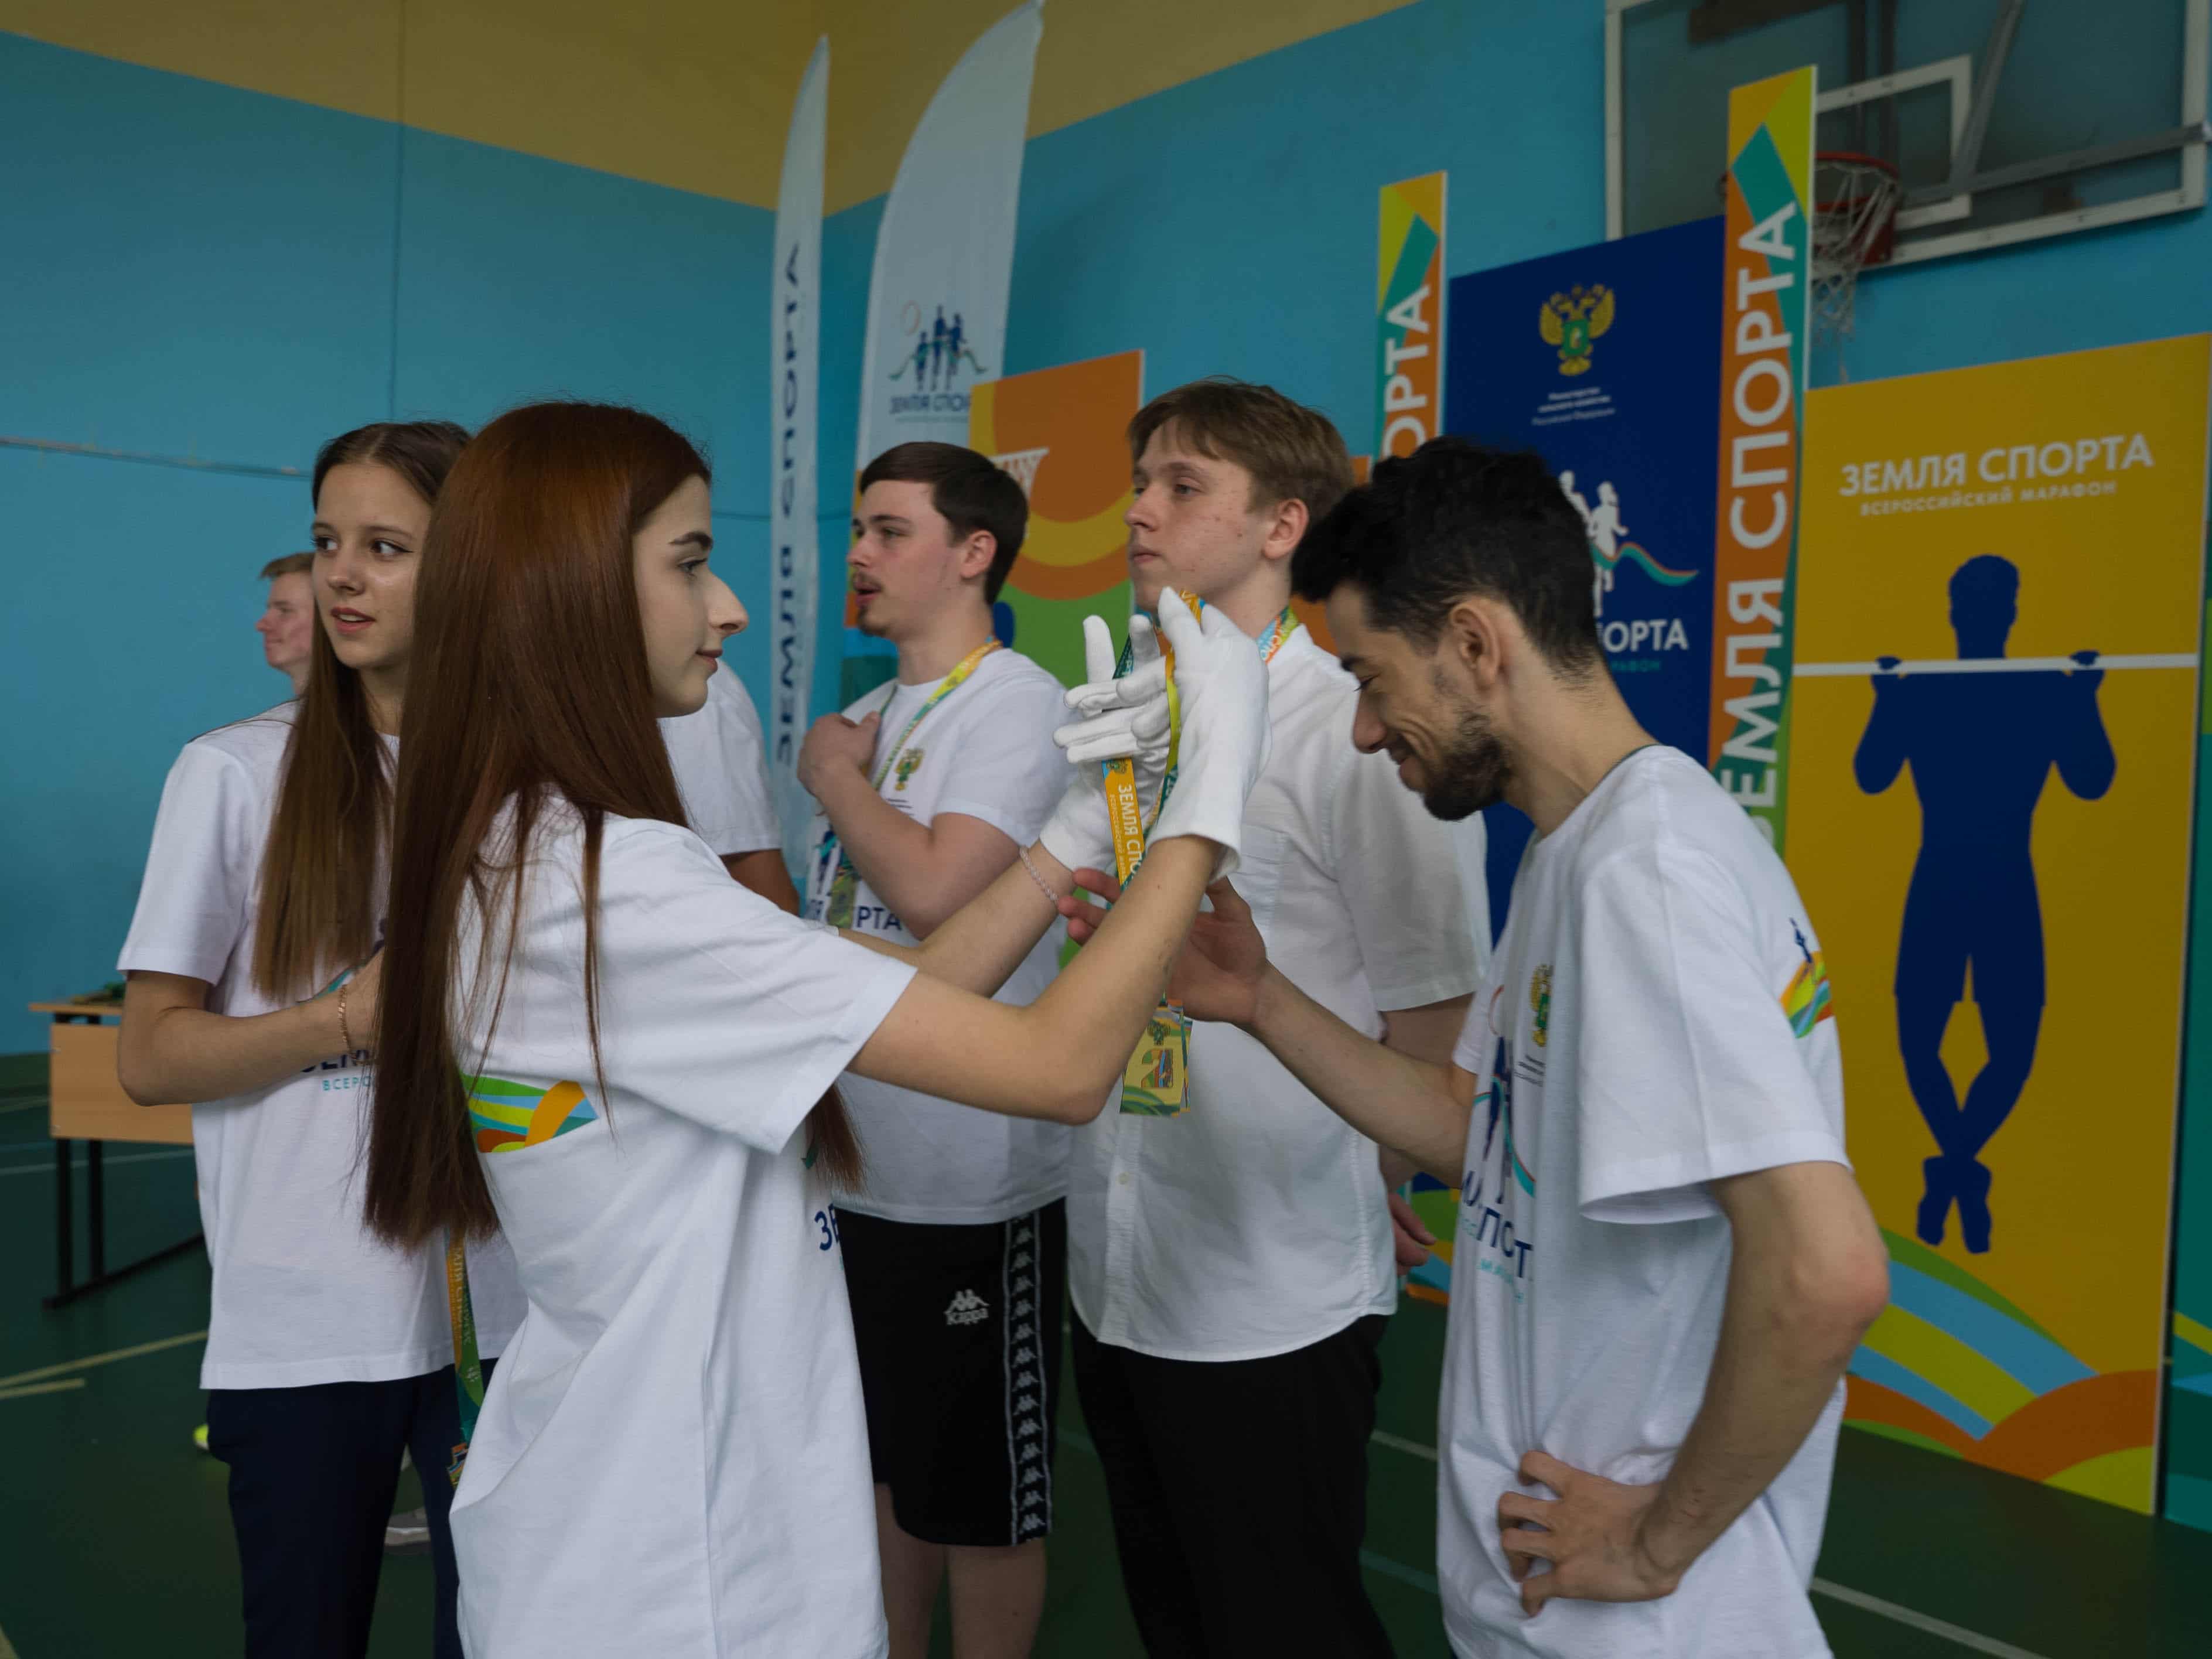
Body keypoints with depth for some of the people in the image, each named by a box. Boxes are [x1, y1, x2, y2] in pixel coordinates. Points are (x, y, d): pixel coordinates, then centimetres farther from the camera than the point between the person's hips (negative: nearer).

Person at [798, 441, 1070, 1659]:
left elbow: (932, 888, -26)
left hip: (971, 1184, -8)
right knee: (886, 1462, 22)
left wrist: (834, 775, -12)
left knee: (983, 1491, 8)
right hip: (850, 1162, 8)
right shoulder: (870, 715, 12)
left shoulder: (1017, 703, -13)